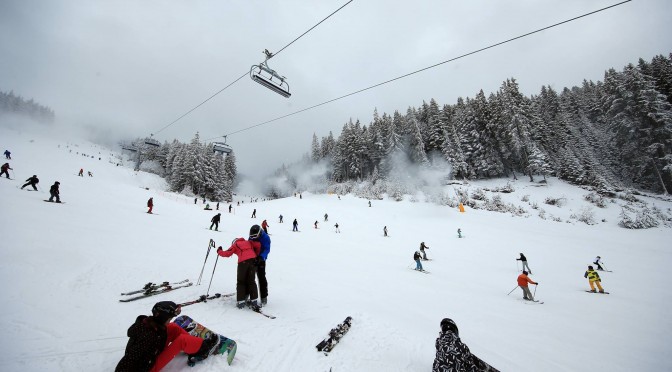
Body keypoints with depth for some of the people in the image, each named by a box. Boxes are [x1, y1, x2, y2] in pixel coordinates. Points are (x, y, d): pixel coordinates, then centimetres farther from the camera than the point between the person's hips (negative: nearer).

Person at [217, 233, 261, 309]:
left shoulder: (235, 245, 19)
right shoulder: (248, 242, 28)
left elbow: (227, 253, 10)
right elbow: (258, 245, 16)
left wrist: (219, 251, 30)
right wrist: (256, 255, 29)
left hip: (243, 262, -3)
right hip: (252, 260, 3)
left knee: (240, 282, 13)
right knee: (251, 281, 12)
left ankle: (241, 302, 11)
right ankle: (254, 301, 8)